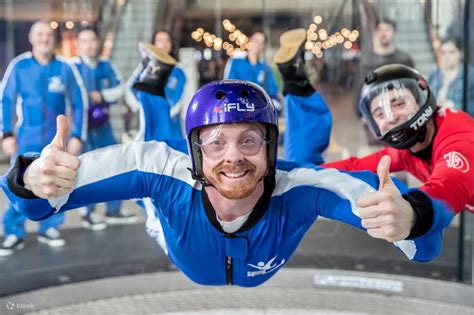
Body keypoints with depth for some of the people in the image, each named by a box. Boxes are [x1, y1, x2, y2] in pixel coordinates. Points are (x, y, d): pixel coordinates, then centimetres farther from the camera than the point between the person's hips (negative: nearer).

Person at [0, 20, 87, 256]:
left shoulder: (66, 68, -4)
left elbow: (79, 103, 3)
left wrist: (77, 136, 0)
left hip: (56, 139, 1)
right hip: (26, 138, -1)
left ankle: (49, 228, 22)